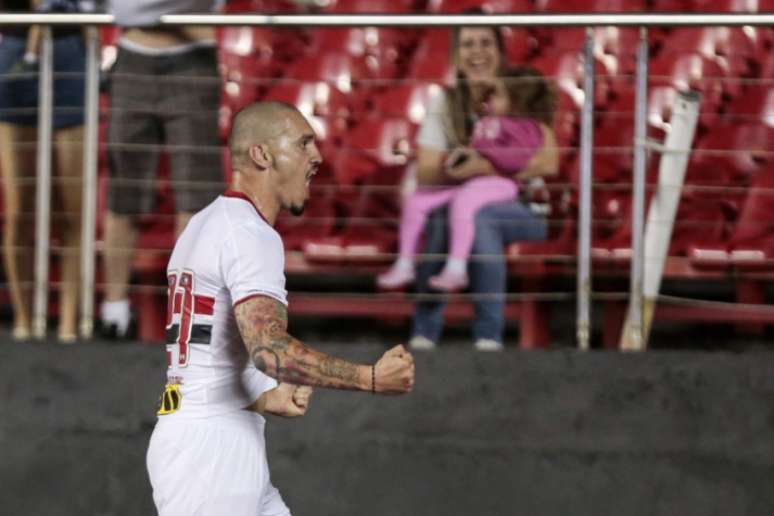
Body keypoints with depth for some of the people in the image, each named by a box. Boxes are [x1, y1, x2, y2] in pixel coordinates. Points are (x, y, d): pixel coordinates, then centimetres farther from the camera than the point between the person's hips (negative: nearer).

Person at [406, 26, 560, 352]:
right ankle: (424, 333, -29)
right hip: (459, 201, 2)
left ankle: (489, 335, -32)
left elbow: (548, 162, -15)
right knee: (440, 217, -33)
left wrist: (486, 168, -26)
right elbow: (425, 174, -2)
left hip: (521, 207, -2)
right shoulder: (445, 104, 6)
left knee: (474, 214, -36)